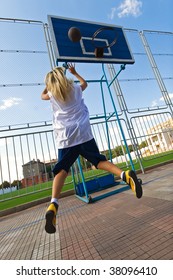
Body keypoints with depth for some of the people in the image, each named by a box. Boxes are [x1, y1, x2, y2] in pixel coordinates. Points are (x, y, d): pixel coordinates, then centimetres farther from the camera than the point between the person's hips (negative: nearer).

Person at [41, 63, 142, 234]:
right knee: (99, 161, 5)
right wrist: (74, 72, 57)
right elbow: (85, 83, 43)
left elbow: (42, 95, 42)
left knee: (61, 170, -2)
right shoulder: (75, 88, 18)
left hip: (65, 137, -1)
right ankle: (125, 175, -17)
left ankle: (53, 204, -20)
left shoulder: (52, 95, 17)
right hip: (83, 133, 1)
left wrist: (50, 81, 54)